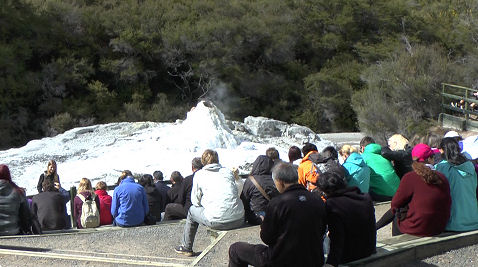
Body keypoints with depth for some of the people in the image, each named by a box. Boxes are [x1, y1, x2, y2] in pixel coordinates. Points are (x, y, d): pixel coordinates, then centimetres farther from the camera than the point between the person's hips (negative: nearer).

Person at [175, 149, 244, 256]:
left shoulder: (199, 174, 6)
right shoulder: (228, 171, 15)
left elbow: (195, 201, 8)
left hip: (217, 221, -4)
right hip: (239, 219, 4)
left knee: (192, 210, 24)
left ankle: (186, 247, 36)